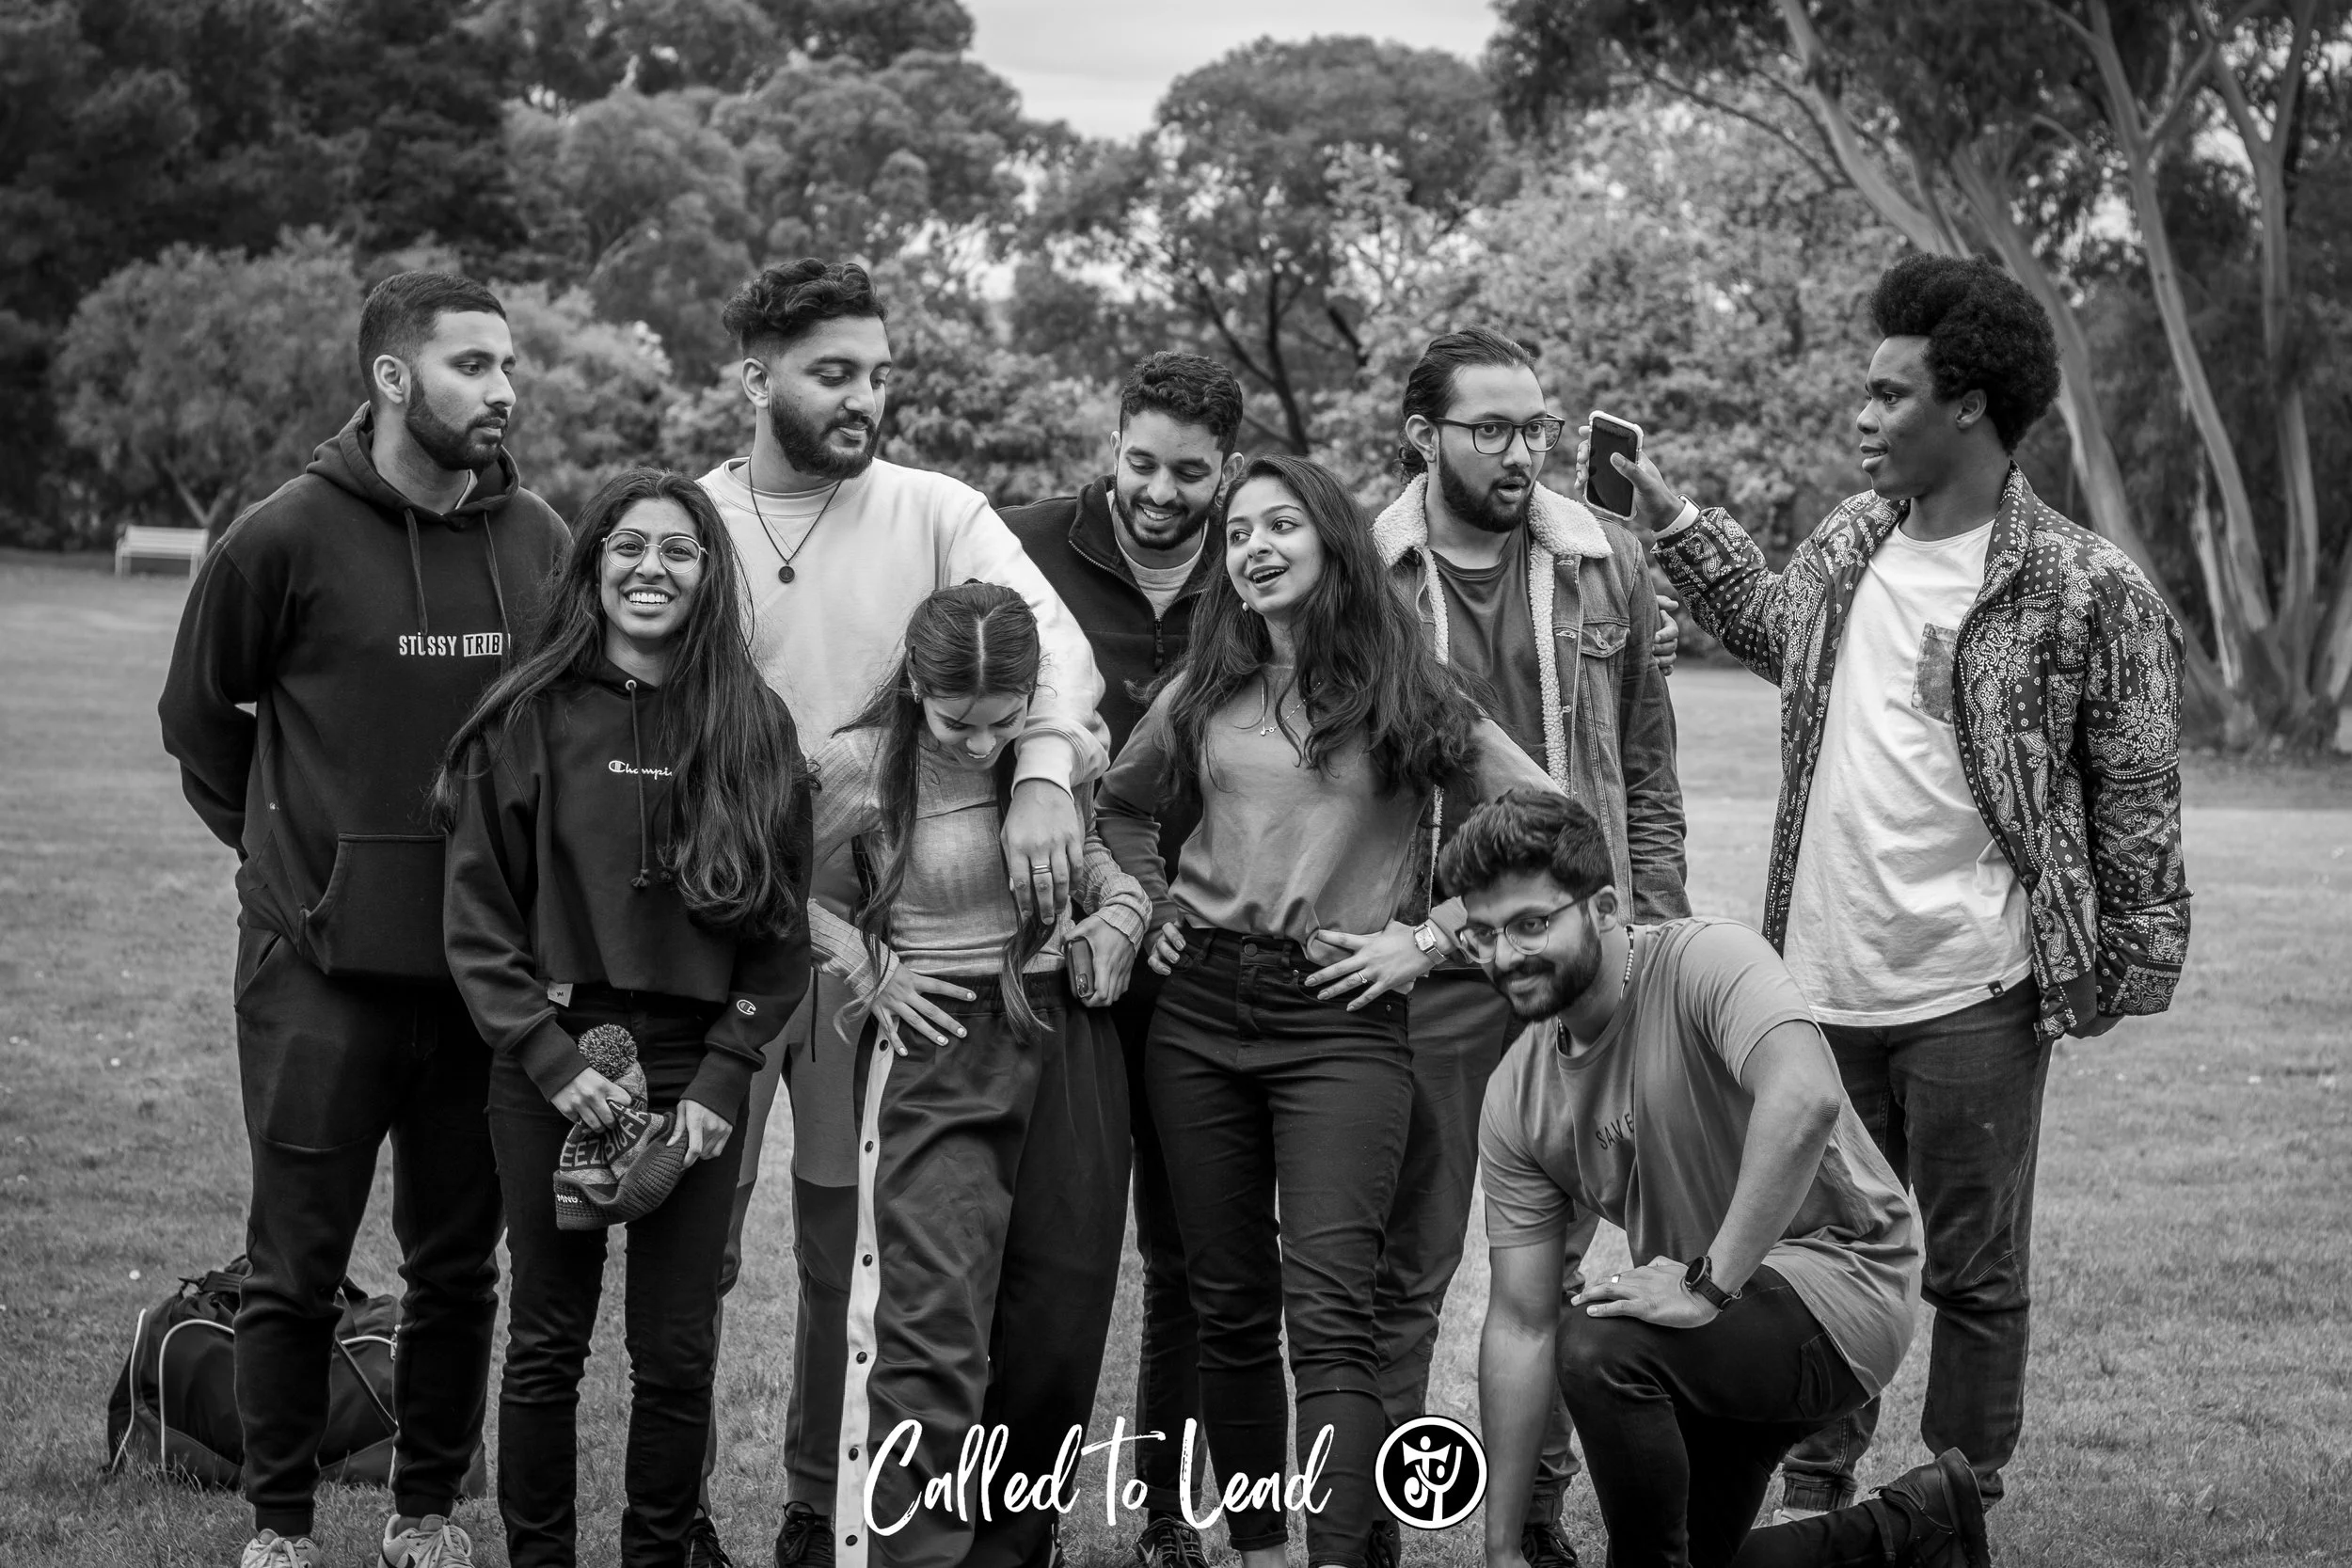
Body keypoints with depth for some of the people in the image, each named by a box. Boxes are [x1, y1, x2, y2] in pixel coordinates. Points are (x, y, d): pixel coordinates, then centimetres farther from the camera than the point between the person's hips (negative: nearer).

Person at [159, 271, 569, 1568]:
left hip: (487, 962, 3)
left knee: (458, 1263, 11)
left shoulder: (539, 539, 2)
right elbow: (197, 716, 7)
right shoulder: (287, 537, -7)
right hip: (322, 963, -3)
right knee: (297, 1265, 4)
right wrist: (284, 849, 9)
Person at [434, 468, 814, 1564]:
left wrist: (722, 1079, -7)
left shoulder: (753, 729, 3)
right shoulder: (528, 719, -1)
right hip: (549, 1068, -1)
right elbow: (477, 918, -1)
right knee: (546, 1342, 6)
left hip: (698, 1069, 1)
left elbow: (780, 929, 4)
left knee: (679, 1353, 3)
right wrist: (553, 1060, -11)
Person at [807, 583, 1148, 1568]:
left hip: (1067, 1041, 4)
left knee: (1056, 1327, 5)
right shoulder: (862, 766, -7)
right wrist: (865, 970, -3)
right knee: (934, 1330, -17)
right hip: (937, 1051, -4)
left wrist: (1119, 913, 3)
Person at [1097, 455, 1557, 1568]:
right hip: (1200, 1011, 4)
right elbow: (1123, 806, 28)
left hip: (1341, 1019, -4)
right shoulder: (1203, 693, 10)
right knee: (1229, 1304, 7)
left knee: (1326, 1313, -15)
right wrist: (1153, 906, 13)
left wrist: (1430, 937, -5)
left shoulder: (1405, 691, 0)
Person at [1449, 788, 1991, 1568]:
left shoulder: (1708, 962, -21)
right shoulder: (1514, 1097, -2)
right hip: (1708, 1320, 8)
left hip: (1839, 1279, -8)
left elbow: (1805, 1100, -41)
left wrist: (1708, 1284, -35)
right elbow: (1519, 1326, -1)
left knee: (1599, 1350, -30)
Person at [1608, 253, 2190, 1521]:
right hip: (1821, 983, 6)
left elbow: (2137, 798, -8)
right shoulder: (1849, 545, 6)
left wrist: (2130, 970, -8)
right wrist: (1664, 513, 21)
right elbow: (1769, 622, 27)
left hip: (1973, 997, -5)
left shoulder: (2086, 592, -12)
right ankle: (1812, 1495, 29)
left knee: (1974, 1271, 8)